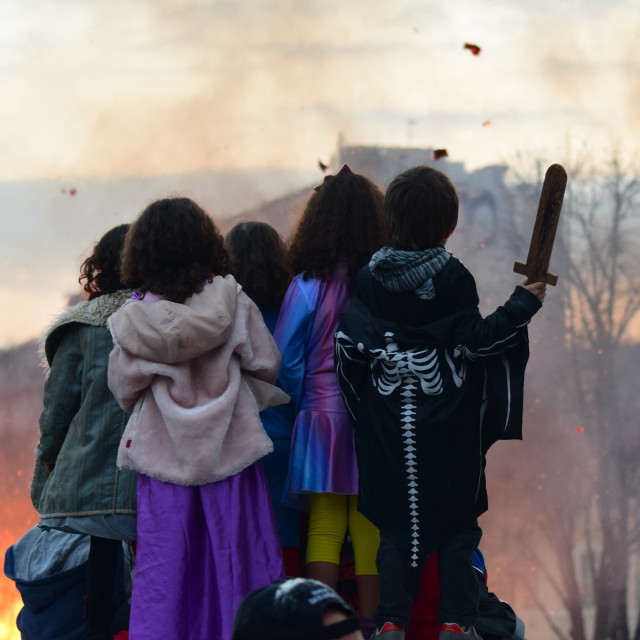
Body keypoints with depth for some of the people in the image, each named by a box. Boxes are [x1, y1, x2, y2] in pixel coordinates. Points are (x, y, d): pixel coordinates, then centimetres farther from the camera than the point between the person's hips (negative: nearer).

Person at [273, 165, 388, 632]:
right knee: (371, 532, 6)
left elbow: (284, 363, -4)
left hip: (322, 419, -1)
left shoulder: (308, 286, -7)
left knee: (324, 530, 6)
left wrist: (303, 405, 10)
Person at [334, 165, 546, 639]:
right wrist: (523, 304, -4)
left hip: (389, 423, 3)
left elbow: (350, 347, -1)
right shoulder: (453, 276, -12)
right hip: (448, 423, -3)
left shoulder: (370, 278, -2)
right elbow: (475, 341, -13)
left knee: (396, 521, 10)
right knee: (458, 520, 7)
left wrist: (362, 411, 13)